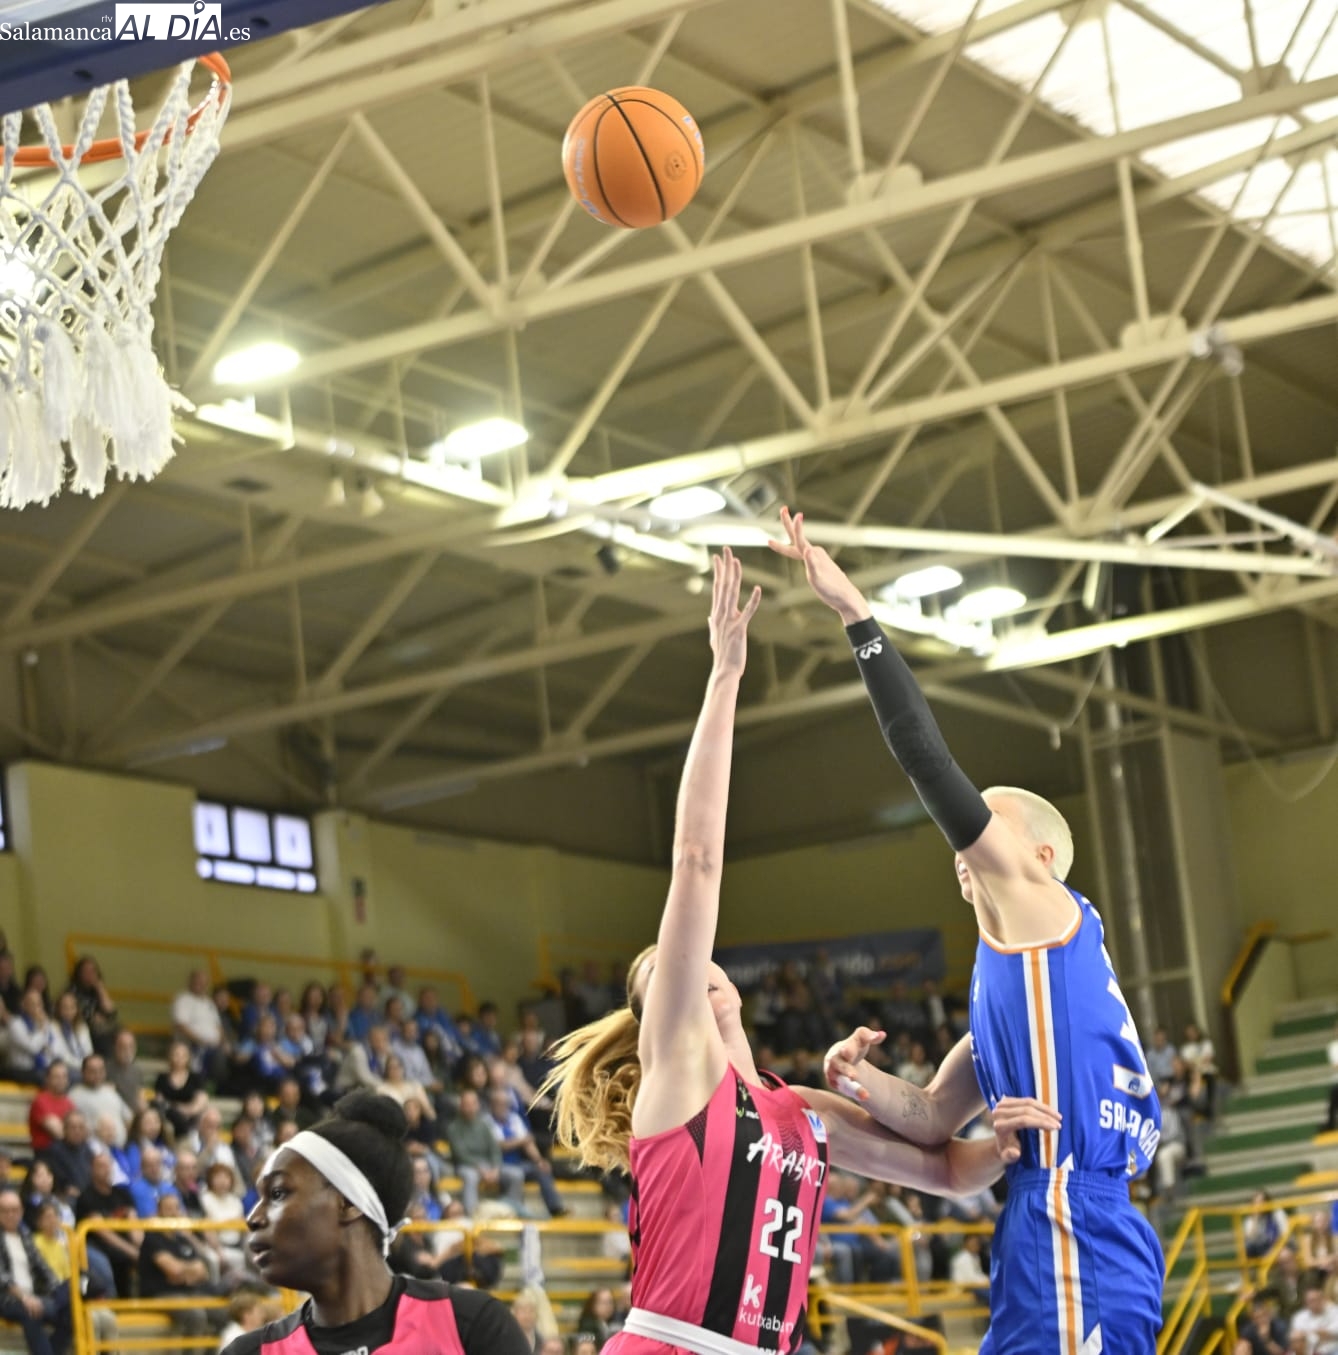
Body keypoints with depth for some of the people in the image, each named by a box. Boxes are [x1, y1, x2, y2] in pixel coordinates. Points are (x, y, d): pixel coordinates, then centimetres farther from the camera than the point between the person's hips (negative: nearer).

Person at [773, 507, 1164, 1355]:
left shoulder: (1048, 911, 1)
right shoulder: (1010, 971, 26)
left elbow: (931, 765, -8)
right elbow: (932, 1121, 24)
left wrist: (857, 615, -7)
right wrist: (862, 1080, 4)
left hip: (1078, 1241, -10)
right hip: (1045, 1230, 10)